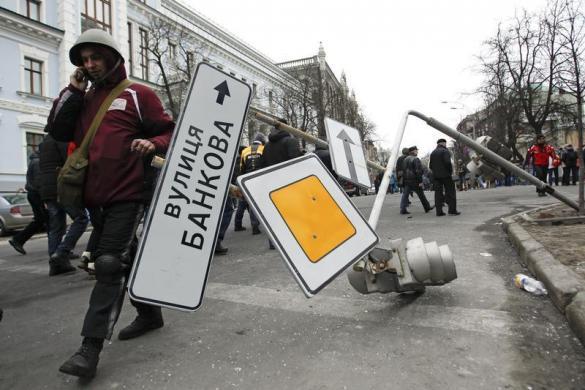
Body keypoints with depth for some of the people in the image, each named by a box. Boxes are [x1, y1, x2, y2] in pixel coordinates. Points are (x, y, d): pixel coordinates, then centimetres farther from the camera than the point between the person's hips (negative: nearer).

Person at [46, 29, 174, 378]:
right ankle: (150, 313, 33)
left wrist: (152, 144, -24)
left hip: (128, 195, -7)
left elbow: (170, 132, -3)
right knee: (126, 259, 16)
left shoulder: (137, 95, 0)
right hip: (96, 197, 7)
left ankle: (91, 347, -3)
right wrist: (72, 90, 5)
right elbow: (57, 131, 9)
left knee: (110, 265, -10)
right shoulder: (84, 100, 19)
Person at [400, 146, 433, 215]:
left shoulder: (405, 159, 12)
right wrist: (420, 181, -16)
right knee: (421, 195, 6)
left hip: (406, 180, 7)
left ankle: (403, 209, -4)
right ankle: (427, 207, 19)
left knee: (405, 194, 3)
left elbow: (403, 170, 16)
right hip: (414, 181, -7)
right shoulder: (416, 159, -12)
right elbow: (418, 171, -17)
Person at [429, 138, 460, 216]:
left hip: (436, 176, 6)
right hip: (445, 175, -6)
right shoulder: (445, 151, -6)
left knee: (438, 193, 4)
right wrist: (451, 171, -6)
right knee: (450, 192, 2)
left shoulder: (433, 153, 13)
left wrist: (435, 171, 16)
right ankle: (452, 210, 1)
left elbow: (430, 165, 11)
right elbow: (447, 162, -17)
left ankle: (439, 211, 2)